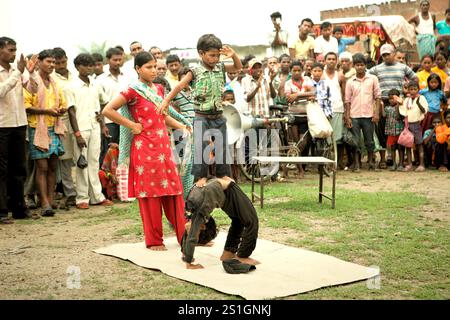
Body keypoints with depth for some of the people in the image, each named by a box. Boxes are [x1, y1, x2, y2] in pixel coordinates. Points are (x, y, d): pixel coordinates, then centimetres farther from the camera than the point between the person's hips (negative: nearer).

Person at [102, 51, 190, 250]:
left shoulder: (159, 89, 13)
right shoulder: (133, 91, -7)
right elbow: (107, 110, -13)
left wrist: (182, 127, 12)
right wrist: (132, 125, -11)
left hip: (163, 146, 6)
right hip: (145, 148, -6)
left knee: (173, 190, 7)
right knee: (150, 193, 0)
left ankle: (184, 234, 15)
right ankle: (154, 240, 10)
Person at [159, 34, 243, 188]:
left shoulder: (220, 68, 6)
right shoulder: (195, 71, -7)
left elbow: (238, 67, 13)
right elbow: (180, 86, -11)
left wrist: (233, 55, -6)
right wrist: (166, 101, -19)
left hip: (218, 116, 4)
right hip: (202, 117, -4)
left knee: (222, 147, 8)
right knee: (200, 147, -7)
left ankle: (223, 175, 18)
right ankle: (200, 176, 1)